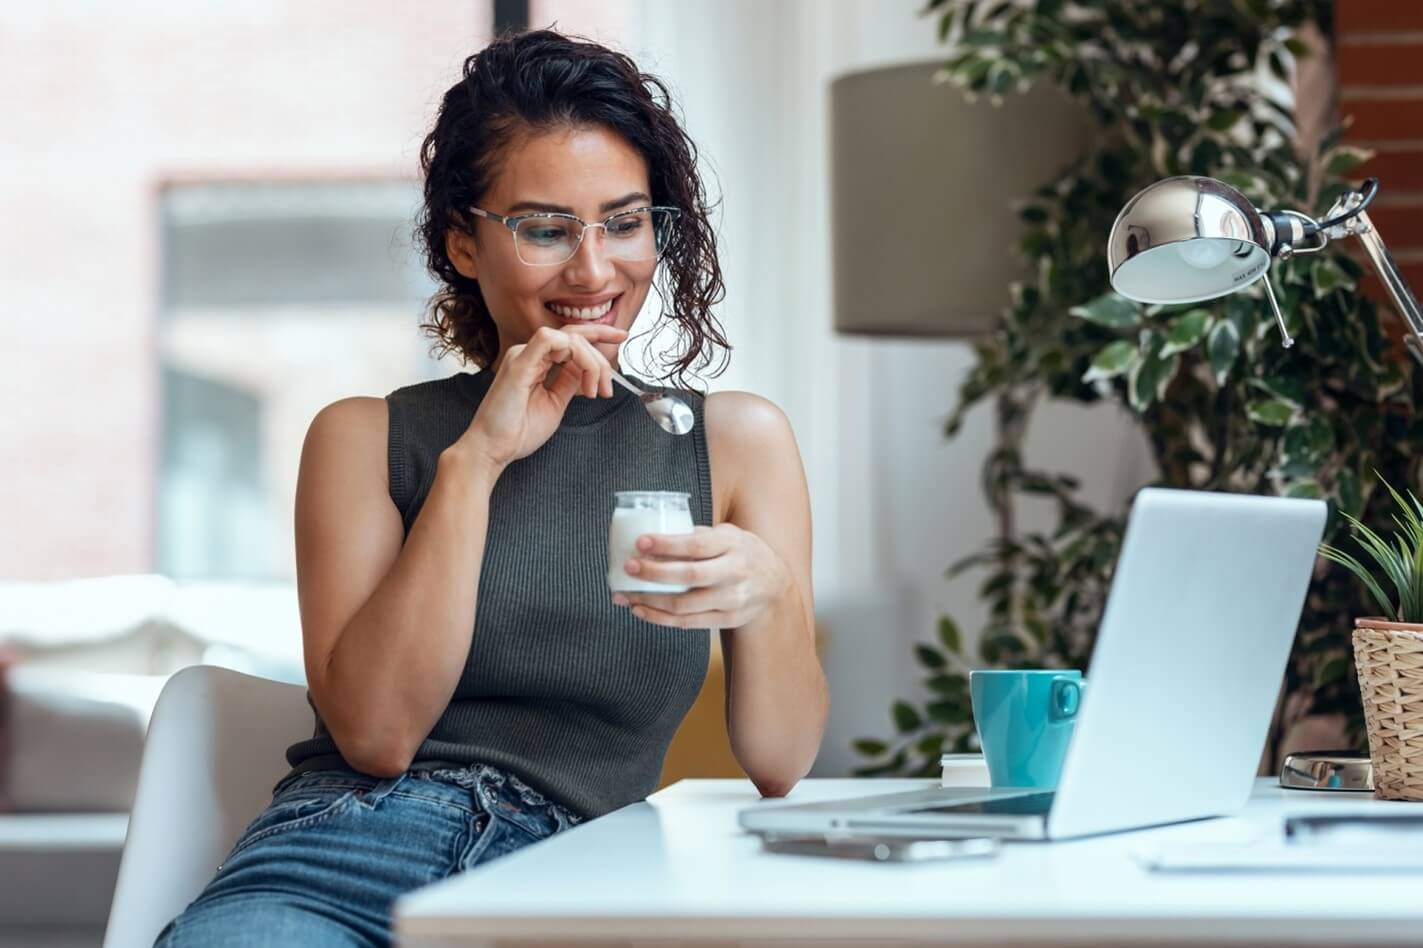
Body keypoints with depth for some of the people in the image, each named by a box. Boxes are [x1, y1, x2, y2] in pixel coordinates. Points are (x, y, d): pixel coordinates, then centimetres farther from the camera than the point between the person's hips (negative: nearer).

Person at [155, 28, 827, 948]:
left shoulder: (737, 441, 13)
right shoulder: (365, 438, 11)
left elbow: (781, 768, 6)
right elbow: (374, 733, -4)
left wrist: (770, 597, -15)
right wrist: (473, 461, -9)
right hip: (349, 847, -2)